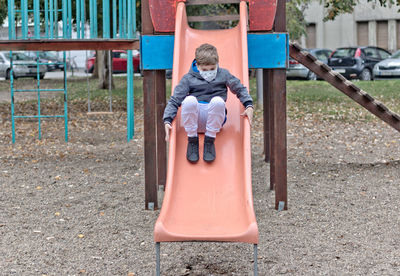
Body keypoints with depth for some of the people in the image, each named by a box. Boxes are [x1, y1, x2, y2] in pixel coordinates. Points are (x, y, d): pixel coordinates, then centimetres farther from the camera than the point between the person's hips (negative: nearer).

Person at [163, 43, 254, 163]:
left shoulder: (223, 74, 12)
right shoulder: (188, 78, 8)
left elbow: (240, 89, 19)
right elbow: (175, 100, 3)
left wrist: (249, 106, 2)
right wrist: (167, 120, -11)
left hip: (216, 118, 0)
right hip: (194, 118, 0)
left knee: (217, 100, -34)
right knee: (189, 100, -34)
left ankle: (209, 141, -16)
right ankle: (192, 141, -15)